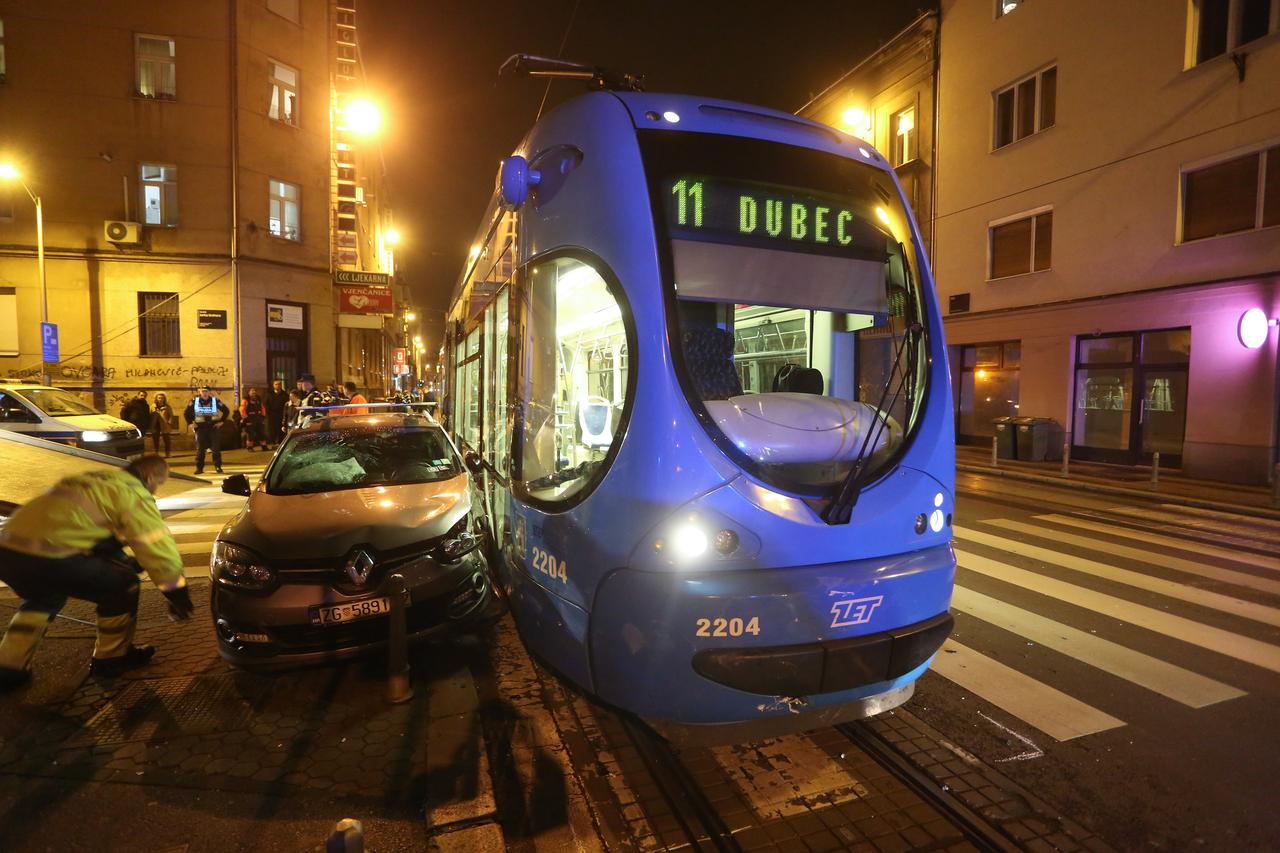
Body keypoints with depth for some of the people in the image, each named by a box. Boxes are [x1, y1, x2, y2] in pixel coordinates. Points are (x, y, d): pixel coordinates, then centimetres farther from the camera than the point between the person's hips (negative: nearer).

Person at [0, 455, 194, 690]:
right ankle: (111, 658, 22)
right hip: (48, 558, -9)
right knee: (122, 585, 9)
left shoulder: (95, 480, 24)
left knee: (44, 596, 37)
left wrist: (131, 562, 35)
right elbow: (160, 548, -4)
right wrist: (178, 594, 6)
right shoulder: (132, 493, -3)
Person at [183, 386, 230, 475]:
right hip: (200, 428, 0)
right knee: (200, 449, 1)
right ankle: (199, 468, 7)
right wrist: (190, 423, 3)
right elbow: (186, 413, 12)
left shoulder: (215, 401, 1)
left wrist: (220, 421, 1)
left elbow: (226, 411, 8)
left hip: (213, 427, 0)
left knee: (216, 448, -2)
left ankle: (218, 467, 5)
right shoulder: (194, 401, 3)